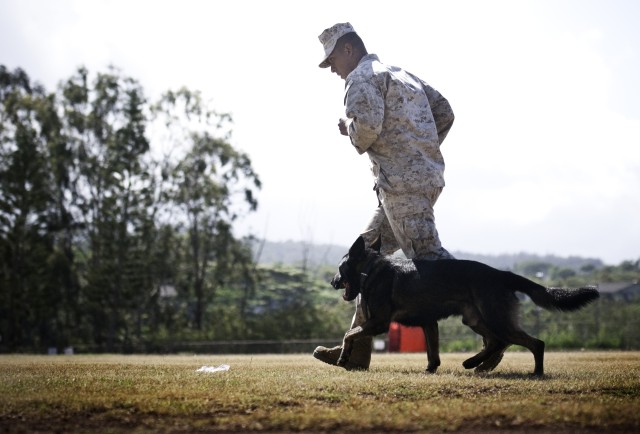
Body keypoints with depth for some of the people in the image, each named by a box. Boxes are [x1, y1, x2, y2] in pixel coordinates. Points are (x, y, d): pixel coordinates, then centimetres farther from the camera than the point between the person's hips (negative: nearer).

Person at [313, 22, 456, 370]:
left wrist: (349, 131, 1)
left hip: (402, 182, -10)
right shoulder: (402, 74, 25)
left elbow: (367, 124, -21)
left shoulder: (362, 77, -4)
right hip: (428, 177, 10)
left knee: (428, 258, -14)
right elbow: (444, 112, 23)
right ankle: (357, 350, 15)